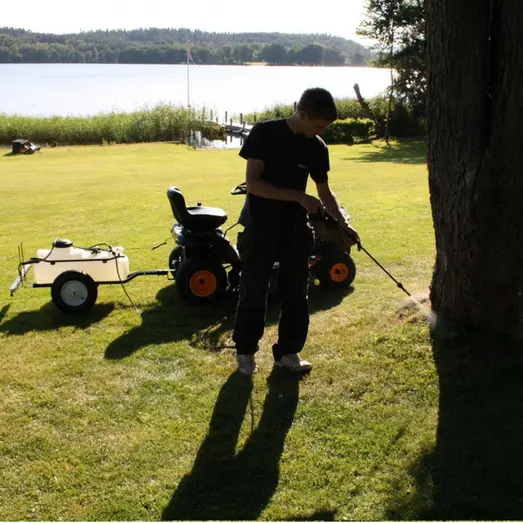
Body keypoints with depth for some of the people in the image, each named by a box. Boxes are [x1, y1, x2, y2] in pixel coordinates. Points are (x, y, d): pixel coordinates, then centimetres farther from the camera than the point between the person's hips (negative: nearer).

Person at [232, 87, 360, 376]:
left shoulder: (317, 148, 0)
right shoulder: (264, 133, -14)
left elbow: (324, 192, 10)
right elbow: (253, 183, -20)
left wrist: (343, 224, -4)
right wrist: (300, 197, -24)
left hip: (295, 227, 5)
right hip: (260, 226, -4)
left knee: (296, 292, 8)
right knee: (253, 291, 4)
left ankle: (287, 351, 22)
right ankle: (245, 351, 21)